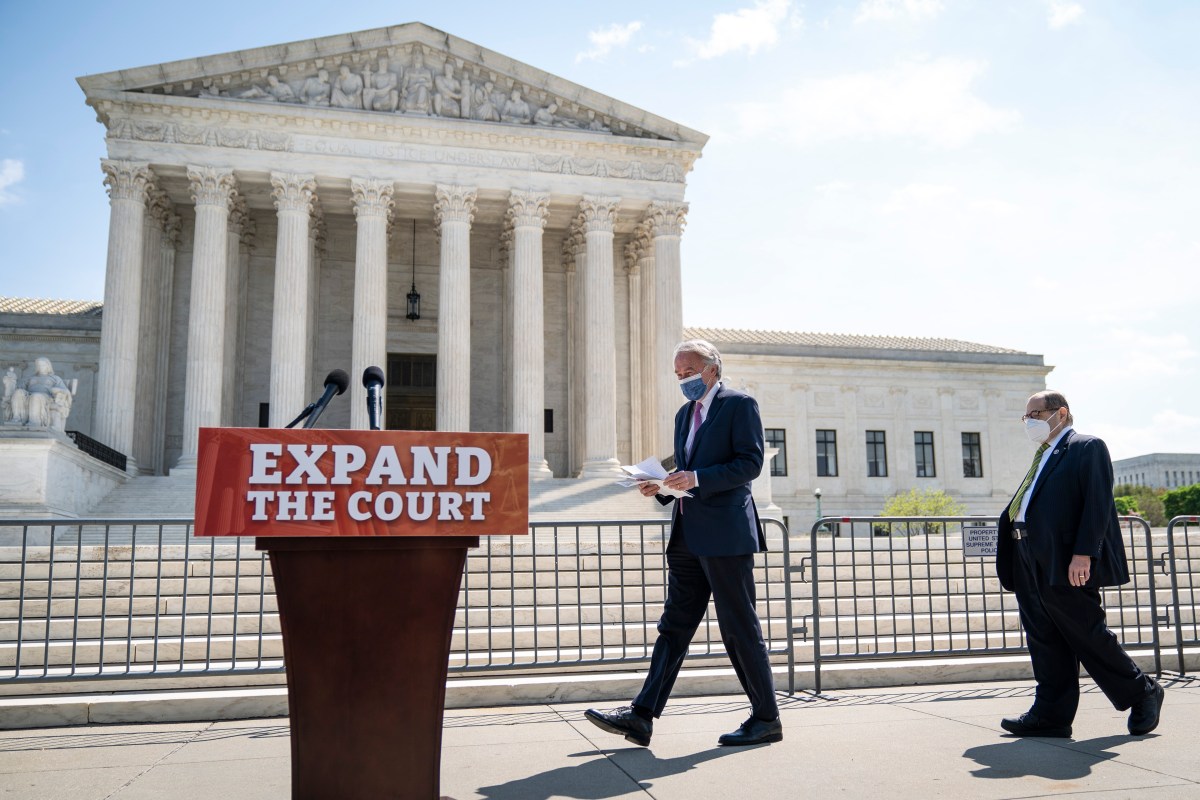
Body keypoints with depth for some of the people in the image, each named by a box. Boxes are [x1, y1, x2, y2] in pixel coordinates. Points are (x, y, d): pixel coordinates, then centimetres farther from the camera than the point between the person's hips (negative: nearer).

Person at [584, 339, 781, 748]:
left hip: (725, 534, -8)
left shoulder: (739, 404, -2)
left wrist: (697, 479, -21)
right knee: (674, 626, 5)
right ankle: (642, 715, 5)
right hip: (688, 537, 8)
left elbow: (750, 462, -12)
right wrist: (662, 487, 5)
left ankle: (766, 719, 12)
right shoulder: (684, 414, 21)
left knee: (740, 629, -1)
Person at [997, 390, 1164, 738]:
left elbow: (1098, 504, -14)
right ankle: (1050, 715, 14)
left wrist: (1083, 553, -22)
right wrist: (1015, 561, 12)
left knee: (1088, 637, 1)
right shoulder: (1044, 456, 21)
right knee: (1045, 643, 9)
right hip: (1032, 565, 8)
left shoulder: (1088, 448, -3)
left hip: (1065, 565, -8)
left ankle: (1142, 694, 21)